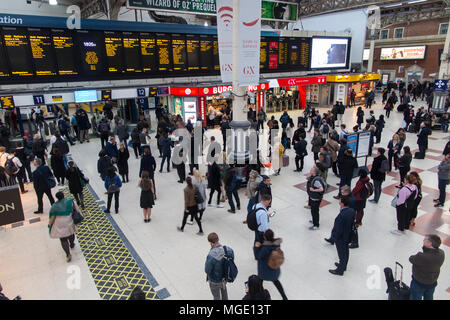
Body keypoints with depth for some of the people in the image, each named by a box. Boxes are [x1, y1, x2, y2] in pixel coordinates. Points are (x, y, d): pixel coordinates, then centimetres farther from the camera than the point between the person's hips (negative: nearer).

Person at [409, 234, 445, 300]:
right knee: (429, 298, 30)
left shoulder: (422, 257, -39)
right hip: (433, 282, 6)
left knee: (415, 298, 17)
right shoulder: (441, 253, -18)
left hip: (419, 283, -6)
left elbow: (411, 259, -21)